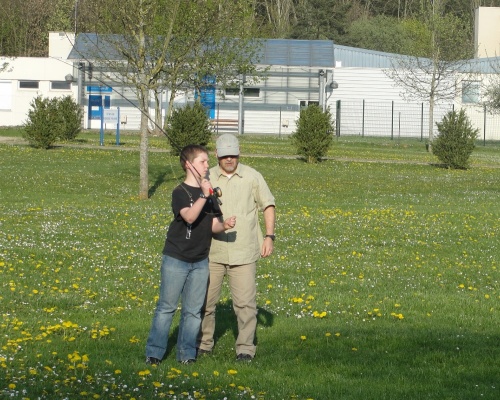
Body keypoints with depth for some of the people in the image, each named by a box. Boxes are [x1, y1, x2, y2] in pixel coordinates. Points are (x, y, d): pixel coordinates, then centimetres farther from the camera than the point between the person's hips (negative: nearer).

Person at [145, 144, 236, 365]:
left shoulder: (210, 193, 8)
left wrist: (224, 225, -13)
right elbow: (189, 216, -28)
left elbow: (213, 224, 7)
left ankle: (187, 353, 16)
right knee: (167, 307, 0)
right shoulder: (180, 192, -11)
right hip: (176, 259, -5)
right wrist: (203, 195, -35)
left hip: (200, 261, 5)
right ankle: (154, 352, 7)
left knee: (194, 310, 8)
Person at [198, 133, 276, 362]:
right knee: (205, 299, 7)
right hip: (213, 251, 1)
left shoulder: (252, 177, 2)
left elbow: (268, 205, 9)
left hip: (243, 251, -1)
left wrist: (269, 236, 0)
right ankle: (203, 343, 22)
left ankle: (245, 347, 8)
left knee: (245, 302, -2)